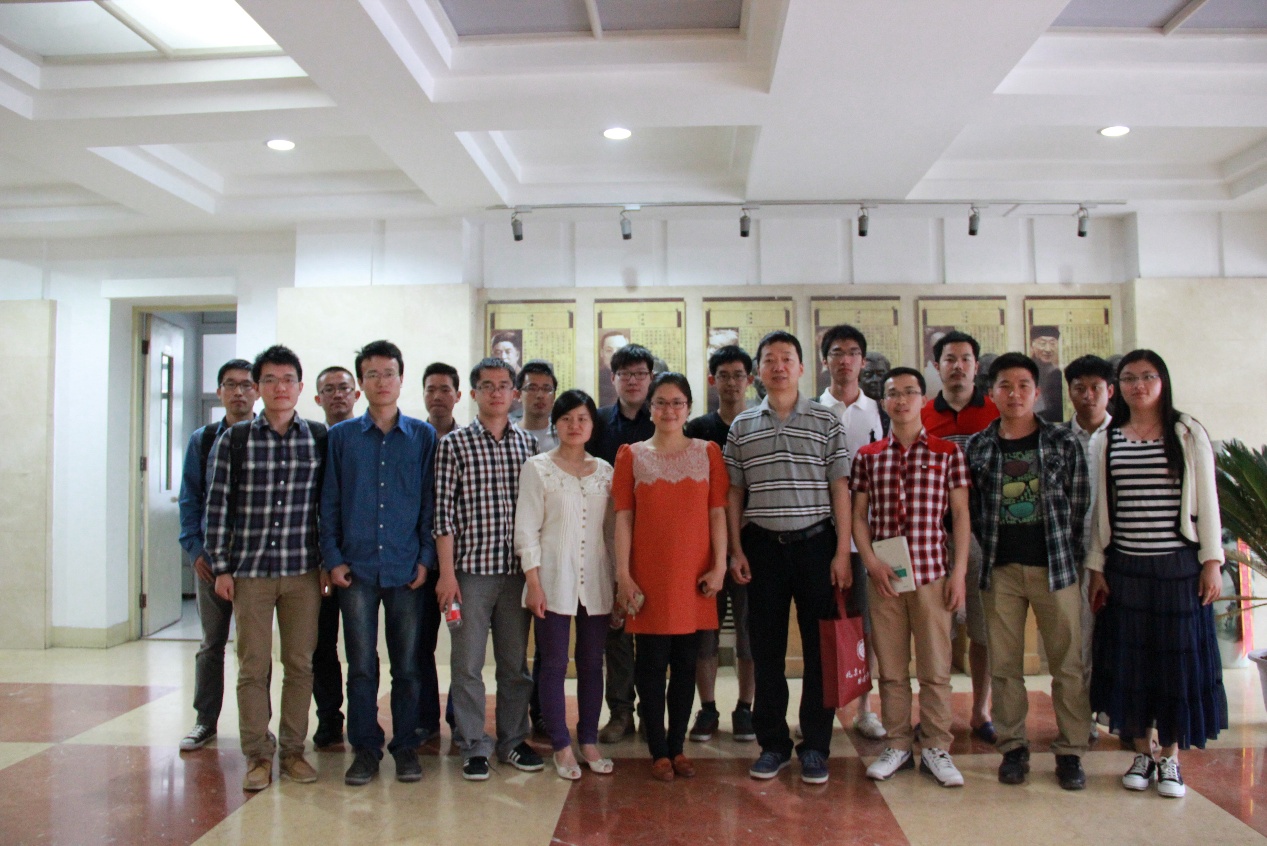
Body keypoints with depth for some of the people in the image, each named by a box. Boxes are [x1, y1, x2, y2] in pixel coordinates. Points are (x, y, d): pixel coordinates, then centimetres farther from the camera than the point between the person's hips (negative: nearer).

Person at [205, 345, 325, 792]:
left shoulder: (320, 438, 3)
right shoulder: (234, 439, 0)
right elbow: (218, 504, 1)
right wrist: (220, 566, -2)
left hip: (303, 571, 1)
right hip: (250, 570, -1)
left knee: (300, 664, 8)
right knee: (253, 666, 5)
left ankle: (293, 750, 21)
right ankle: (258, 756, 17)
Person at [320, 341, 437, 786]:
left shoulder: (423, 436, 5)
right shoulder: (342, 436, 7)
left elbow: (432, 500, 4)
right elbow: (330, 501, 7)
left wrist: (427, 557, -3)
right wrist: (332, 558, -1)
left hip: (406, 567, 0)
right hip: (357, 567, 1)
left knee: (407, 665, 7)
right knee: (361, 665, 6)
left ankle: (406, 745, 20)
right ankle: (365, 748, 19)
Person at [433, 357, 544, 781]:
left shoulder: (529, 444, 8)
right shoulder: (454, 444, -1)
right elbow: (444, 512, -4)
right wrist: (446, 572, -9)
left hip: (518, 570, 3)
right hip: (471, 568, -3)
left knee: (515, 662, 12)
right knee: (468, 663, 4)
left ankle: (513, 740, 26)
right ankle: (474, 747, 17)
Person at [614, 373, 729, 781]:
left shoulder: (707, 452, 7)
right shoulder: (631, 455, 4)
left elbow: (718, 512, 5)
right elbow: (623, 517, 1)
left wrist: (719, 566, -3)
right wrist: (623, 574, -5)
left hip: (693, 575, 1)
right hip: (648, 575, -1)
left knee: (686, 662, 9)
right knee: (652, 662, 4)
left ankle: (678, 747, 22)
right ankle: (659, 751, 16)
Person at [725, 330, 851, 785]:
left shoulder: (826, 422, 3)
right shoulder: (742, 426, 8)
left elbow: (840, 489, 1)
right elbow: (734, 492, 9)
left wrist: (842, 551, -5)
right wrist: (736, 550, 2)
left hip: (814, 542, -1)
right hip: (762, 545, 2)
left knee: (819, 647, 3)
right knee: (766, 649, 7)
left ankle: (815, 747, 17)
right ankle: (773, 744, 20)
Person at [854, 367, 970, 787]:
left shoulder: (947, 452, 3)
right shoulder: (867, 456, 7)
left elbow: (960, 515, 3)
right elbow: (858, 515, 7)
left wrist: (959, 571, -3)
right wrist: (870, 560, -7)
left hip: (932, 572, -1)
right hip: (882, 575, 2)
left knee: (936, 667, 4)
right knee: (890, 667, 8)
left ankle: (936, 748, 18)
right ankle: (897, 745, 21)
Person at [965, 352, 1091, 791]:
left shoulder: (1063, 442, 3)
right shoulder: (978, 446, 5)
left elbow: (1079, 505, 4)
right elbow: (971, 509, 7)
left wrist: (1068, 557, 1)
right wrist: (990, 554, 1)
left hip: (1055, 567, -1)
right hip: (1000, 570, 1)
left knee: (1067, 663, 4)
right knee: (1004, 665, 7)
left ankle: (1070, 751, 17)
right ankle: (1013, 747, 19)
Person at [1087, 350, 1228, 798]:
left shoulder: (1189, 434, 2)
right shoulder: (1108, 440, 6)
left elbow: (1206, 500, 1)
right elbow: (1100, 508, 8)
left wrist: (1212, 561, -4)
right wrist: (1096, 567, 5)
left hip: (1179, 564, -2)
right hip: (1125, 568, 2)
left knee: (1178, 657, 4)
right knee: (1130, 659, 6)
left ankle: (1171, 757, 19)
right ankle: (1141, 753, 21)